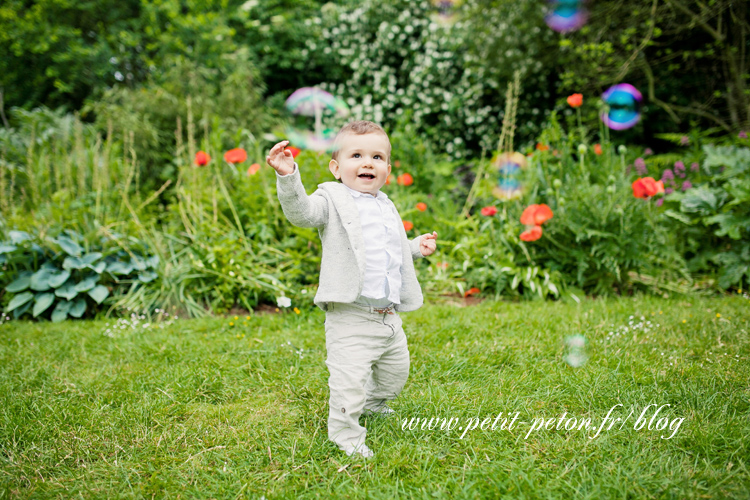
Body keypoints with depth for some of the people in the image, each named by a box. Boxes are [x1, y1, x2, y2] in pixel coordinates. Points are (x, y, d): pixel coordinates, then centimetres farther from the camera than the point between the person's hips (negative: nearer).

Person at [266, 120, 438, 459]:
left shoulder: (387, 207, 16)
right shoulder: (333, 200, -5)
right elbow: (301, 212, -26)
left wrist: (416, 247, 14)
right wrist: (287, 176, -40)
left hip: (389, 314, 7)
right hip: (351, 315, -7)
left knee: (395, 373, 22)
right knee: (350, 377, -12)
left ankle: (372, 404, 50)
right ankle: (345, 434, 9)